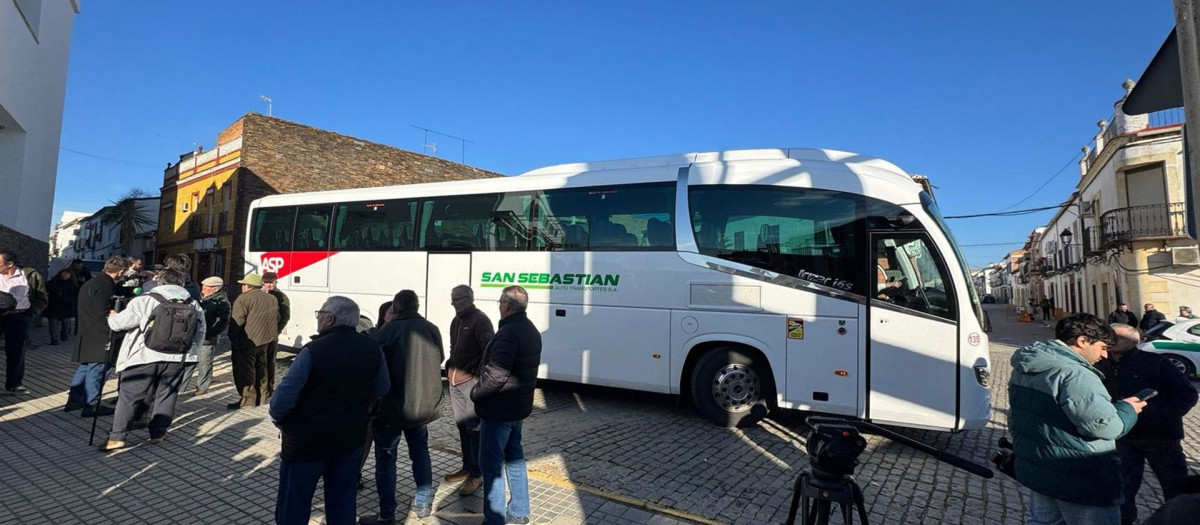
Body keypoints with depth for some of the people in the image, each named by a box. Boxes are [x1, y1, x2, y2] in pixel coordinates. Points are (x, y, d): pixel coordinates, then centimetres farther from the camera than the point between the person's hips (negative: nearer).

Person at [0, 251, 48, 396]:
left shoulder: (30, 275, -2)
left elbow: (42, 299, 4)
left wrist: (30, 313, -6)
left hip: (18, 317, -2)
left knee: (15, 351, 6)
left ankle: (14, 385, 16)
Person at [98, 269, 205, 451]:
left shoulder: (144, 301, -6)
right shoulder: (194, 305, 7)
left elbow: (119, 323, -2)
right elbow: (200, 334, 14)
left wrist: (112, 317, 21)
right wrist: (190, 354, 28)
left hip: (144, 356, -3)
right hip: (177, 359, 3)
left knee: (129, 397, 7)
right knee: (166, 396, 14)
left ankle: (117, 437, 7)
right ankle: (158, 433, 19)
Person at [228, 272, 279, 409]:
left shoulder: (243, 299, -12)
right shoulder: (272, 299, 10)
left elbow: (237, 322, -16)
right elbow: (277, 319, 13)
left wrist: (233, 338, -6)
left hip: (246, 342, -7)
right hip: (265, 340, 7)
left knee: (244, 370, 1)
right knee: (260, 368, 17)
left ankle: (248, 398, 2)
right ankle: (261, 396, 25)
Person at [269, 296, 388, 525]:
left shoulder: (313, 350, -19)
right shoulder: (372, 348, -4)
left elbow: (285, 395, -17)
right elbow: (381, 389, 6)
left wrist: (278, 419, 2)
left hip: (308, 439, -4)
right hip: (351, 437, 4)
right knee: (342, 502, 18)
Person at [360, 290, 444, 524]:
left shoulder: (389, 330, -15)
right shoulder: (432, 329, 0)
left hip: (393, 406, -5)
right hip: (424, 403, 5)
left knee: (385, 457, 9)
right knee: (420, 451, 21)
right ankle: (423, 503, 30)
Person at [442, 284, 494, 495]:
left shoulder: (480, 320, -13)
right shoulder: (457, 321, 15)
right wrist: (450, 371, 17)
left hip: (472, 380, -9)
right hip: (456, 379, 9)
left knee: (474, 426, -3)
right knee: (461, 424, 16)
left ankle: (477, 474, 6)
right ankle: (467, 467, 29)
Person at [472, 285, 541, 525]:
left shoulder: (508, 333, -24)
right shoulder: (531, 330, 8)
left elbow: (495, 374, -28)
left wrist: (476, 393, -12)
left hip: (498, 408, -10)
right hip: (519, 406, 10)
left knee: (491, 463, 2)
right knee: (513, 456, 20)